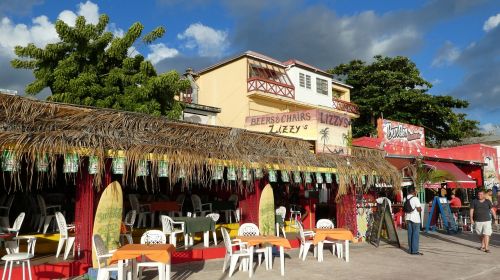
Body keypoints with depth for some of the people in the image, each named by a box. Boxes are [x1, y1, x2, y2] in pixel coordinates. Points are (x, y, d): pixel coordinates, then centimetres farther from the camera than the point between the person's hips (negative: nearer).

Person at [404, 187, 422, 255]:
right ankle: (414, 250, 0)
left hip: (408, 218, 7)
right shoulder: (415, 199, -14)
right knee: (415, 235, -1)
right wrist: (421, 209, 7)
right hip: (415, 218, -7)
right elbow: (419, 209, -17)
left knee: (410, 234, 11)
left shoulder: (406, 199, 6)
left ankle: (410, 249, 16)